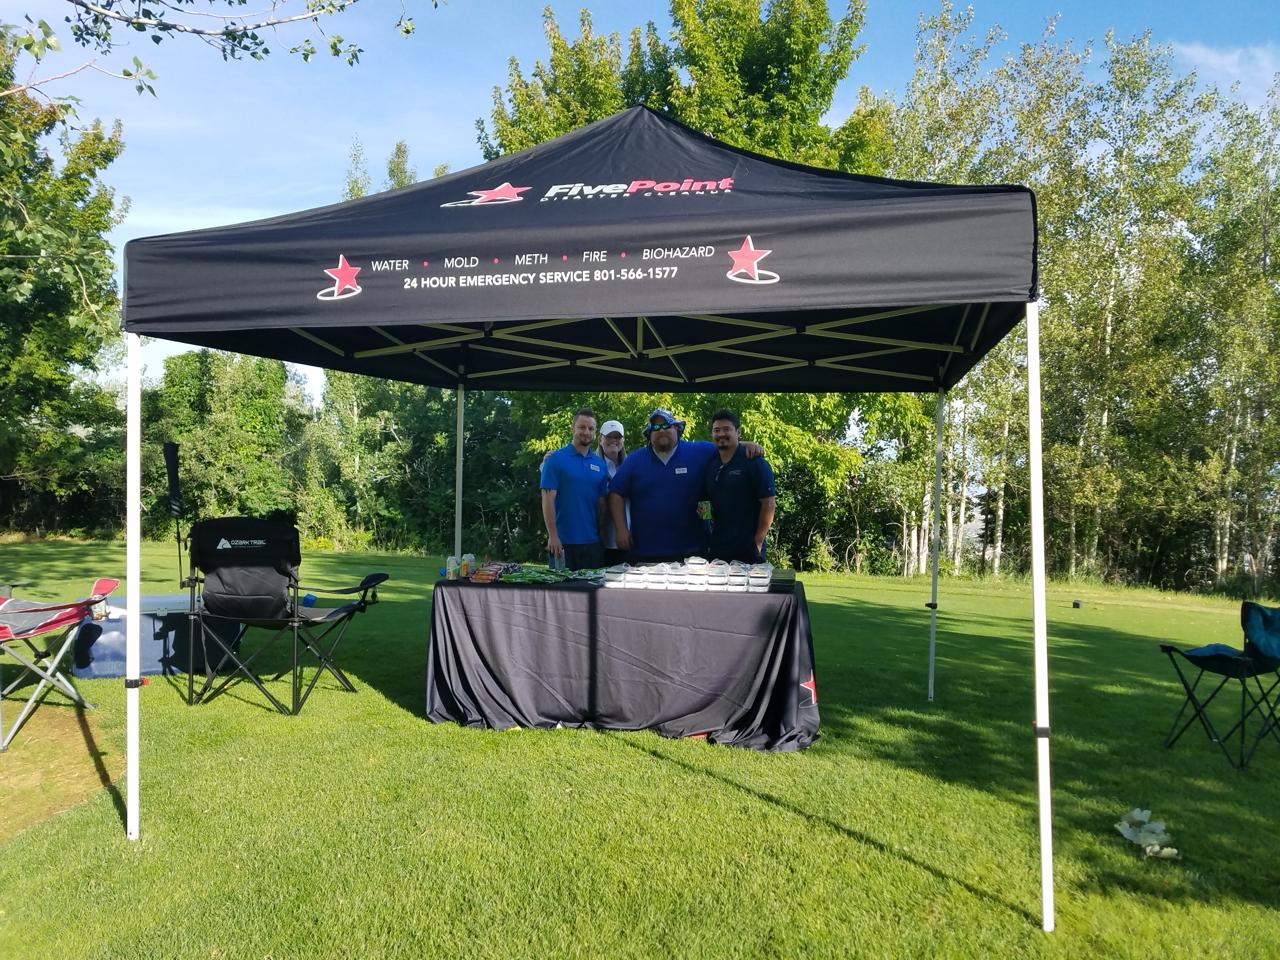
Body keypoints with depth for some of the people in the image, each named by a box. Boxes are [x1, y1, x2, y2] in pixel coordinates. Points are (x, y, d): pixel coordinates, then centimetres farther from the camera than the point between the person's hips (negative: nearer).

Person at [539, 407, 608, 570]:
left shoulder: (600, 464, 9)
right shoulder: (555, 459, -4)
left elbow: (602, 503, 13)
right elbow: (548, 500, -9)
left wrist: (602, 533, 10)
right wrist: (553, 536, -14)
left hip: (593, 542, 4)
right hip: (563, 542, -4)